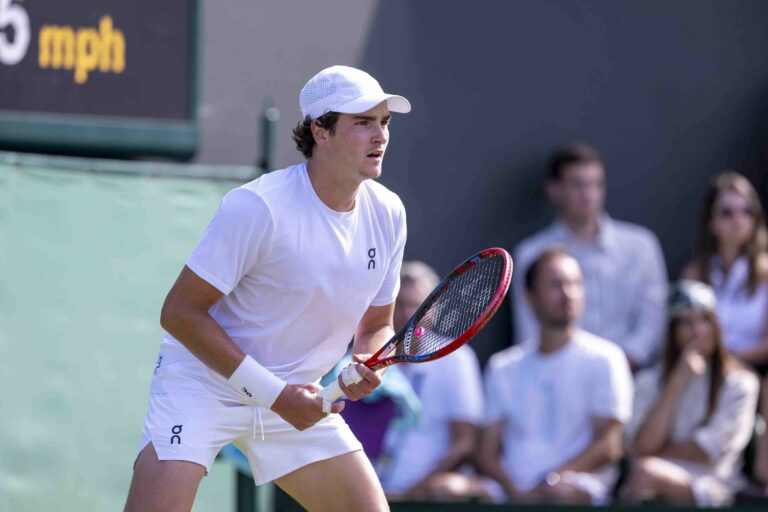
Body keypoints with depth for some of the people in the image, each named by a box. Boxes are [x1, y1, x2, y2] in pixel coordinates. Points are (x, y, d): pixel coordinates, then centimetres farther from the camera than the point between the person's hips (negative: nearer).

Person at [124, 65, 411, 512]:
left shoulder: (387, 214, -2)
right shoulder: (257, 207, -22)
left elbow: (377, 324, 12)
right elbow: (180, 312, -19)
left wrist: (367, 366, -13)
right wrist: (271, 392, -21)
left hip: (295, 397, 6)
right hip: (203, 384, -6)